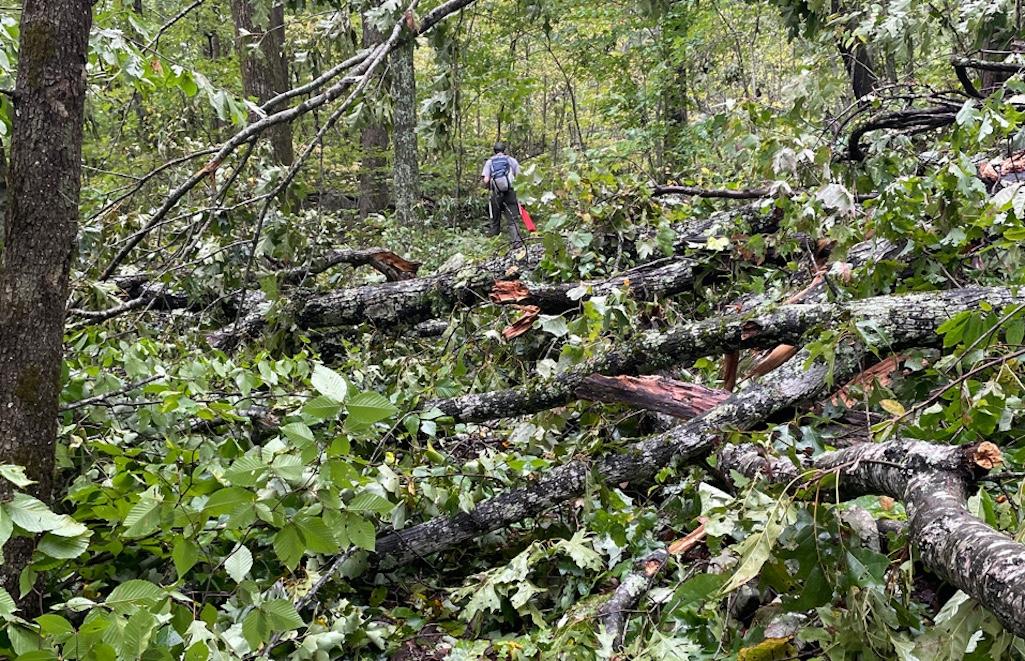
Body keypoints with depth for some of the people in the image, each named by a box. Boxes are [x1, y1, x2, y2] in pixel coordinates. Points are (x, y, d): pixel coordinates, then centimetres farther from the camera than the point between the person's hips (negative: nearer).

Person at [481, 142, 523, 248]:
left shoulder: (489, 162, 8)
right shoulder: (512, 160, 8)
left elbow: (486, 180, -4)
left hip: (496, 195, 1)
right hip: (511, 193, -1)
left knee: (495, 220, 14)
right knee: (513, 219, -2)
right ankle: (516, 240, -18)